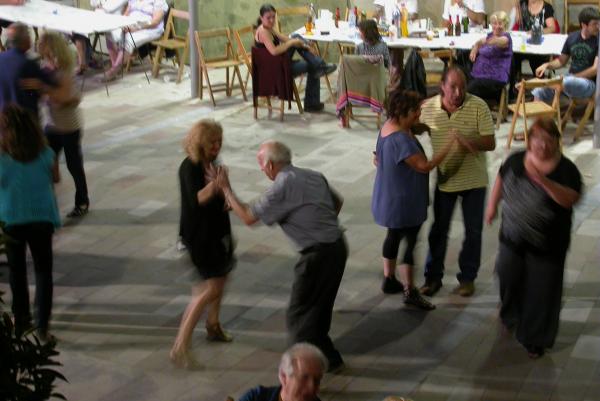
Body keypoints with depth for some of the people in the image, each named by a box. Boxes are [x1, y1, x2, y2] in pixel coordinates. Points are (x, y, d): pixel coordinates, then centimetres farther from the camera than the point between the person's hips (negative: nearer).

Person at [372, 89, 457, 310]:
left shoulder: (389, 126, 2)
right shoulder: (400, 139, -30)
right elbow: (424, 166, -31)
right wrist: (449, 145, -30)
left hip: (391, 198, 11)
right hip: (403, 202, -10)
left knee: (394, 236, 22)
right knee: (410, 243, -1)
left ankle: (389, 279, 35)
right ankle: (409, 291, 8)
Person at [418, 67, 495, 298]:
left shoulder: (478, 106, -15)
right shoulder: (427, 108, -9)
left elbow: (490, 143, -14)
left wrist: (467, 141, -32)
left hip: (473, 180, -1)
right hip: (444, 179, 1)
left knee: (473, 231, 10)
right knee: (439, 229, 12)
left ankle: (467, 277, 27)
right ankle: (433, 276, 28)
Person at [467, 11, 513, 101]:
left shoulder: (506, 38, -6)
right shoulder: (490, 35, 16)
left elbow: (500, 41, -31)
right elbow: (479, 42, 36)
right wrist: (475, 49, 12)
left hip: (494, 79, -8)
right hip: (478, 75, 8)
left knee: (466, 93, -30)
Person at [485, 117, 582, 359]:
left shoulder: (566, 169, -14)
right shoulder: (516, 160, -1)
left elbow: (570, 199, -28)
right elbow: (501, 180, 17)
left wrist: (544, 181, -39)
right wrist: (492, 205, 17)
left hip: (546, 247, -4)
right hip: (512, 239, 4)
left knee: (541, 292, 3)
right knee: (509, 280, 20)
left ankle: (536, 340, 19)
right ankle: (510, 318, 49)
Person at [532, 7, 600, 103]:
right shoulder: (572, 37, 8)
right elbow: (561, 61, 18)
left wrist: (574, 77, -17)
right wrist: (547, 65, -1)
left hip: (589, 83, -5)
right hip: (570, 78, 5)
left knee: (567, 82, -37)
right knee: (539, 92, -16)